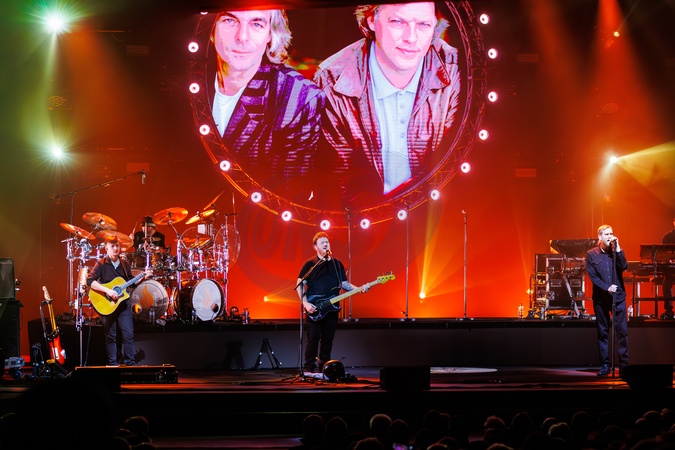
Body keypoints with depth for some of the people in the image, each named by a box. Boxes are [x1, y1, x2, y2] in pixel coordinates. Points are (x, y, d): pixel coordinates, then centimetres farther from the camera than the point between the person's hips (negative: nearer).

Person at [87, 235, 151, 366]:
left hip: (123, 303, 4)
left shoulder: (125, 264, 11)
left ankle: (130, 363, 4)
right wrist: (107, 291, -24)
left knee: (128, 334, -3)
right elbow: (90, 281, -16)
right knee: (111, 336, 2)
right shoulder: (101, 264, -5)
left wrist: (143, 276, 4)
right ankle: (113, 365, 9)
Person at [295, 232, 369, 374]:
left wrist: (359, 289, -1)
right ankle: (308, 369, -3)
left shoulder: (337, 264, 14)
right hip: (314, 309, -4)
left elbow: (344, 283, 16)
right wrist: (305, 303, -13)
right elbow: (300, 284, -3)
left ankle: (324, 368, 13)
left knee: (328, 340, 6)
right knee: (313, 339, -8)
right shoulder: (310, 264, 0)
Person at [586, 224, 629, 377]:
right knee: (602, 332, 4)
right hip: (601, 297, -1)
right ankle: (605, 365, 10)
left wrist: (618, 249, -15)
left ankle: (624, 364, 0)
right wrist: (607, 288, -14)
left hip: (618, 296, 1)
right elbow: (593, 276, -3)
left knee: (622, 330, -4)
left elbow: (624, 267, -10)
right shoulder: (591, 254, 2)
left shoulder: (617, 252, 6)